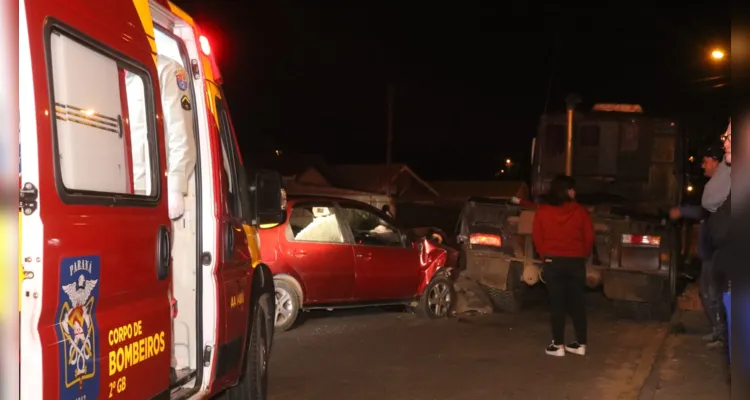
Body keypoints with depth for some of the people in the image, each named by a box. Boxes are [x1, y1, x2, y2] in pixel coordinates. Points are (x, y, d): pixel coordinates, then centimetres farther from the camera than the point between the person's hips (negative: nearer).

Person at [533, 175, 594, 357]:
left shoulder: (542, 211, -4)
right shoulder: (580, 211, -5)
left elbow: (537, 238, 2)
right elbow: (589, 238, 1)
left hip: (552, 262, 0)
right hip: (576, 262, 0)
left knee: (557, 303, 4)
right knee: (577, 303, 9)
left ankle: (558, 345, 5)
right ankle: (581, 344, 13)